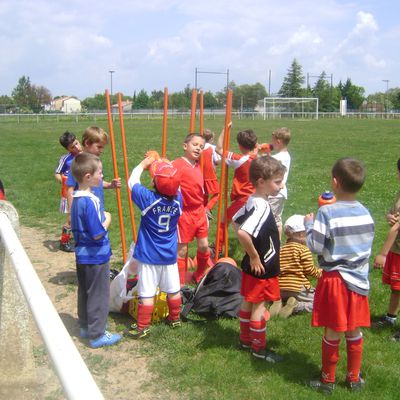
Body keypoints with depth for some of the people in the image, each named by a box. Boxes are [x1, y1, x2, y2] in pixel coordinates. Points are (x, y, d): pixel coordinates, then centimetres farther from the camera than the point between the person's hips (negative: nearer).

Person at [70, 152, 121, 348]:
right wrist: (107, 220, -9)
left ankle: (85, 327, 36)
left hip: (82, 256, 9)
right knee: (98, 295, 4)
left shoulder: (77, 199, 2)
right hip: (96, 257, -9)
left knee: (85, 292, 21)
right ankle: (97, 335, 15)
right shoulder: (89, 202, -26)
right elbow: (97, 234, -25)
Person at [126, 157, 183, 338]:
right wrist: (168, 168, 12)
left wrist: (143, 165, 9)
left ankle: (143, 327, 8)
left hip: (149, 256, -4)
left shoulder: (148, 199, -20)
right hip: (169, 256, 4)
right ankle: (175, 318, 33)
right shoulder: (178, 199, -9)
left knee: (147, 293, 1)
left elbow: (132, 182, -4)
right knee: (173, 289, 17)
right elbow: (175, 187, 14)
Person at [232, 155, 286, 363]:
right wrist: (254, 256, -24)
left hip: (253, 265, 9)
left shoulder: (252, 202, 1)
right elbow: (242, 232, -39)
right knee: (259, 306, 5)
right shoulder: (261, 207, -27)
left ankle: (245, 339, 36)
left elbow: (235, 221, 14)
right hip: (261, 268, -9)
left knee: (248, 302, 20)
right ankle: (259, 348, 19)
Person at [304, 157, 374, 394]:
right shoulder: (365, 213, -1)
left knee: (332, 332, 8)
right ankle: (354, 378, 31)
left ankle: (328, 380, 23)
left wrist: (309, 224, 1)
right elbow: (366, 245, 9)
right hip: (359, 280, 5)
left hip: (335, 279, -4)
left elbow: (316, 247, -16)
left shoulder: (328, 212, -17)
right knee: (354, 332, 17)